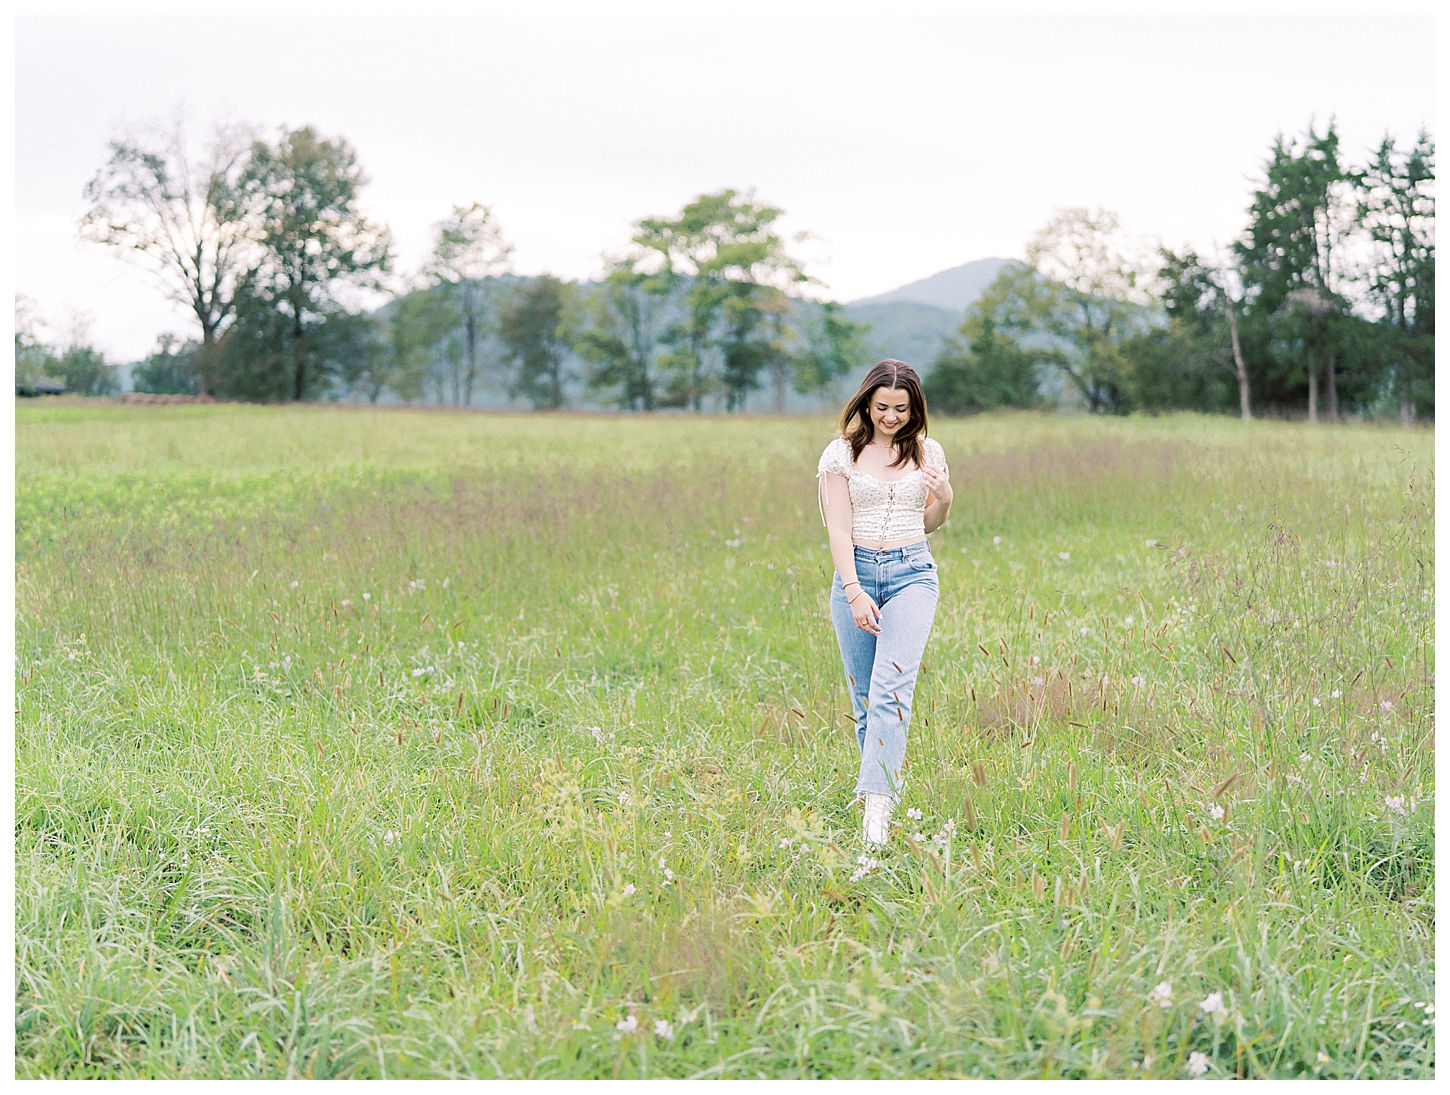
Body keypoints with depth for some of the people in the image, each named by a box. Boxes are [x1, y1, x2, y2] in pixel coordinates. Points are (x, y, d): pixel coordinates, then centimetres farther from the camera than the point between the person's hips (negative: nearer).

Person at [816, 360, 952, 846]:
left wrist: (944, 498, -3)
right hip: (856, 572, 1)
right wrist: (855, 593, -15)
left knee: (891, 685, -18)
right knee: (863, 695, 4)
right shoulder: (842, 453, 1)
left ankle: (877, 806, -25)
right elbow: (838, 527, -4)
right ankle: (887, 784, 23)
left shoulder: (928, 452, 8)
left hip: (912, 572, 0)